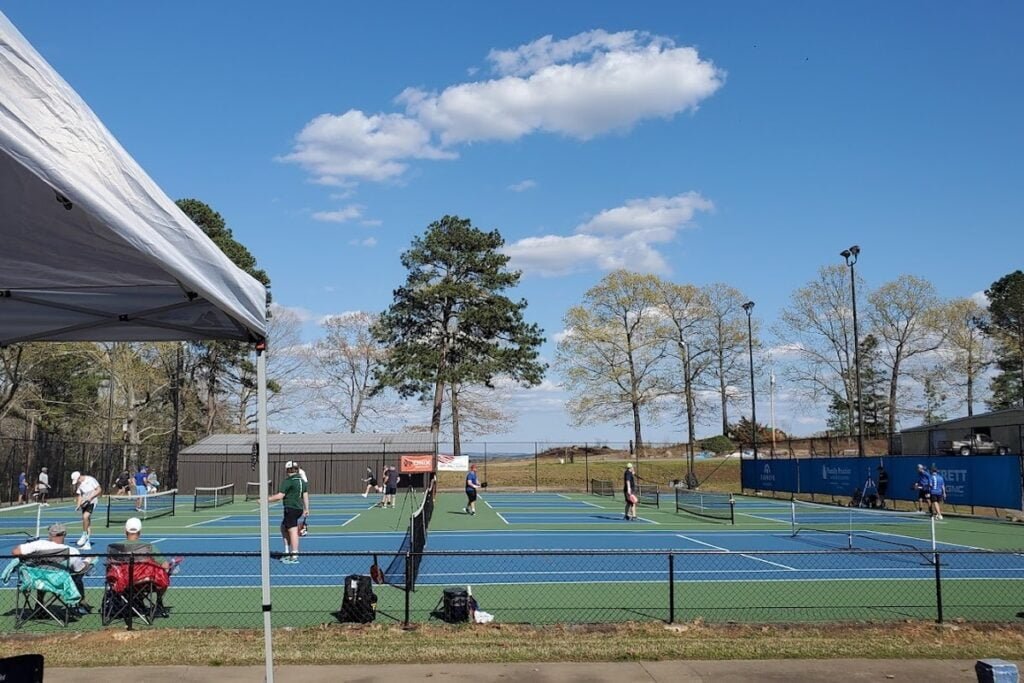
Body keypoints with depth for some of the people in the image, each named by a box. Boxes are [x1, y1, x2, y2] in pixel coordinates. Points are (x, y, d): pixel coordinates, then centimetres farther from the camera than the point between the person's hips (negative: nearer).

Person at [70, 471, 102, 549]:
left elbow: (99, 490, -10)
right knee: (87, 522, 6)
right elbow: (80, 496, 11)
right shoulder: (78, 485, 6)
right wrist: (78, 505, -5)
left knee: (85, 516, -27)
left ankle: (84, 535, -11)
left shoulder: (90, 480, -11)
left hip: (92, 502, -6)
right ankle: (87, 543, 10)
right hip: (84, 503, 6)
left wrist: (90, 497, -20)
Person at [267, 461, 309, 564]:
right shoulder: (302, 481, 12)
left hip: (291, 509, -8)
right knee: (284, 527, 22)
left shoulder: (287, 481, -12)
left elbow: (279, 496, -15)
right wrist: (306, 509, 20)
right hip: (299, 509, 8)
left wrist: (266, 500, -8)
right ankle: (288, 552, 22)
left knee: (293, 531, -7)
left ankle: (294, 557, -7)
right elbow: (305, 496, 15)